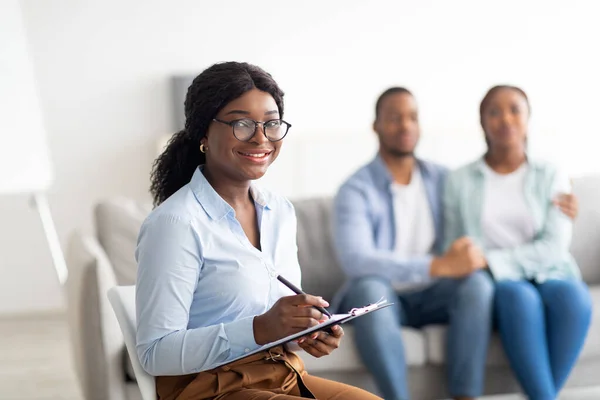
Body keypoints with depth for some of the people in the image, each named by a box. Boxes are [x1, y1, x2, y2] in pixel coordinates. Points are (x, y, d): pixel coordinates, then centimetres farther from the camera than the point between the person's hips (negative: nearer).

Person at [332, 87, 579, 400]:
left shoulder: (441, 179, 8)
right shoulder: (356, 190, -10)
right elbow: (355, 260, -26)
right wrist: (440, 266, -33)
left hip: (429, 296, 4)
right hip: (379, 295, -4)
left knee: (478, 281, -27)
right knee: (369, 287, -38)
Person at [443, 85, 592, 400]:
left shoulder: (551, 179, 8)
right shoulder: (460, 181, 8)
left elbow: (554, 247, -4)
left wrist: (492, 261, -15)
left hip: (548, 277, 1)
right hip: (492, 285, -1)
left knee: (573, 297, -34)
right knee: (519, 297, -36)